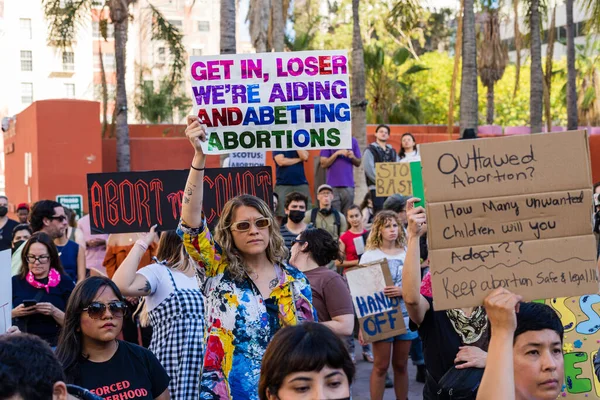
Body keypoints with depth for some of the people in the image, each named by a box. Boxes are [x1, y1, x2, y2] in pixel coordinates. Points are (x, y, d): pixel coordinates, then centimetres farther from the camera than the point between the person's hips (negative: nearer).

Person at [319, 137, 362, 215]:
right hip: (332, 186, -2)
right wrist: (337, 153, -12)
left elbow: (358, 163, 13)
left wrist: (352, 157, -8)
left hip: (348, 185, 2)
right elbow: (323, 164, -2)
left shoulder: (353, 141, 10)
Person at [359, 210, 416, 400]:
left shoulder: (407, 254, 6)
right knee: (381, 366, 0)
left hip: (405, 317, 3)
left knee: (401, 365, 10)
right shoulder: (369, 256, -2)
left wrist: (402, 291, -16)